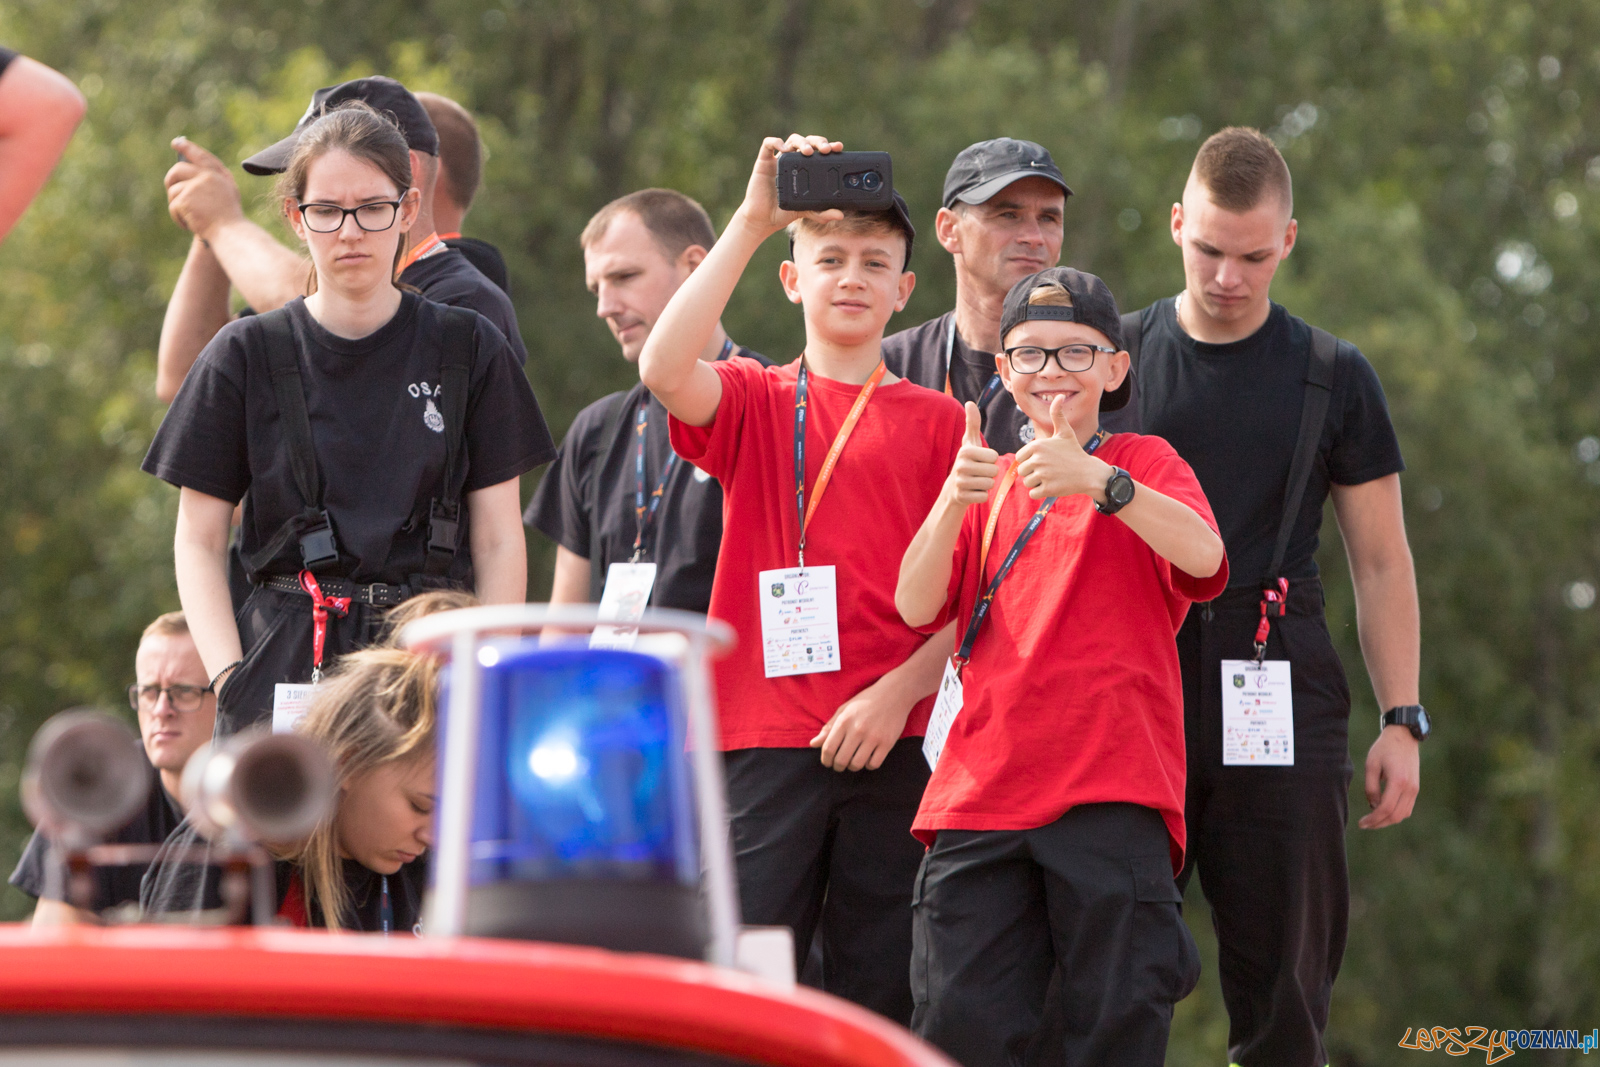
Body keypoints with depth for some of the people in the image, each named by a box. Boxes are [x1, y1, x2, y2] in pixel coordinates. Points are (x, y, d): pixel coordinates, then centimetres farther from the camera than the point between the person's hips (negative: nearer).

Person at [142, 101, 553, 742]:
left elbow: (498, 542, 9)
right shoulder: (247, 355, 7)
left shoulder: (469, 350, 8)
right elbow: (199, 542, 9)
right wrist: (228, 676, -4)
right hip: (285, 665, 0)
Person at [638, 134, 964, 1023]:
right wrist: (753, 222, -15)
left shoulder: (937, 422, 9)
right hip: (765, 739, -1)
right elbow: (664, 369, -14)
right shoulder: (753, 400, 9)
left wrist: (898, 692, -11)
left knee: (881, 995, 3)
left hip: (894, 742, 1)